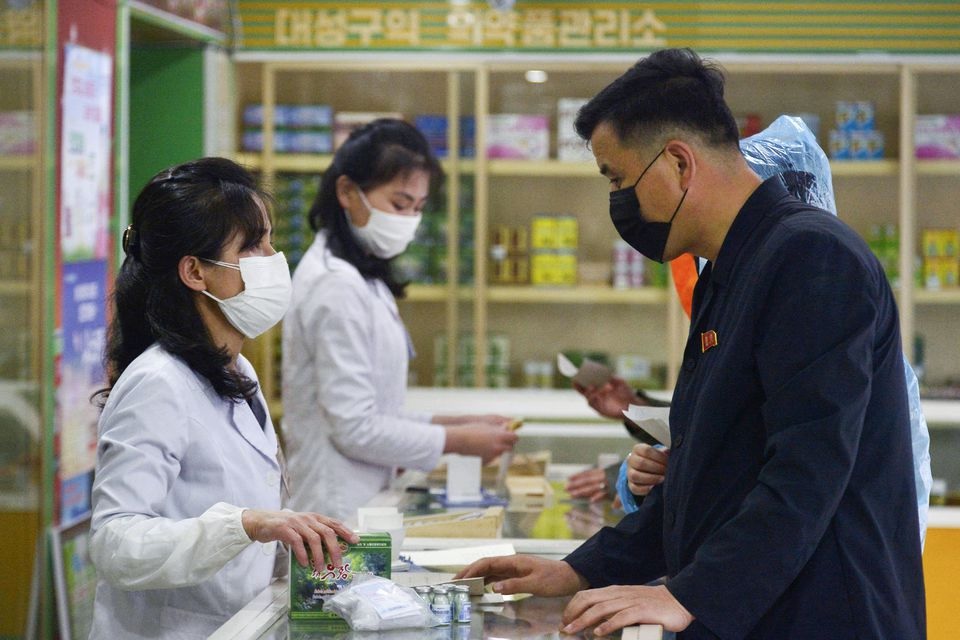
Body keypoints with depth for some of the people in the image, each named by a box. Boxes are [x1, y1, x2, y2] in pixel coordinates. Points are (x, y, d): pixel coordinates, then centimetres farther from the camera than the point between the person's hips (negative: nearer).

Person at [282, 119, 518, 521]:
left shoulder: (362, 278, 15)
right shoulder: (337, 286, -15)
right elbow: (354, 429, -18)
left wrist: (454, 424, 6)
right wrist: (457, 441, -10)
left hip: (364, 500, 9)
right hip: (340, 514, -9)